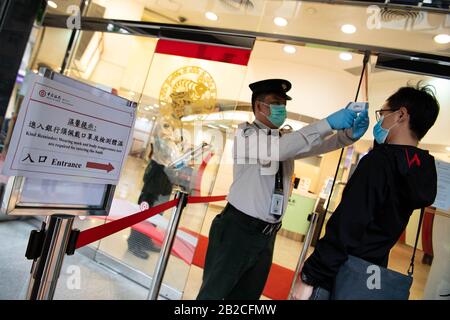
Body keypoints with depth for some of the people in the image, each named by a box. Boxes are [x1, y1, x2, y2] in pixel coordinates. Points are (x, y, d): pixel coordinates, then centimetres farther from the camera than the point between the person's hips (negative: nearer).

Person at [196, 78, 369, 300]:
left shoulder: (288, 141, 12)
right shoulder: (245, 133, -9)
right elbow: (276, 149, -28)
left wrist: (349, 134, -22)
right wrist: (328, 124, -29)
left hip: (266, 235, 6)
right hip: (238, 229, -6)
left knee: (247, 296, 19)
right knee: (213, 293, 5)